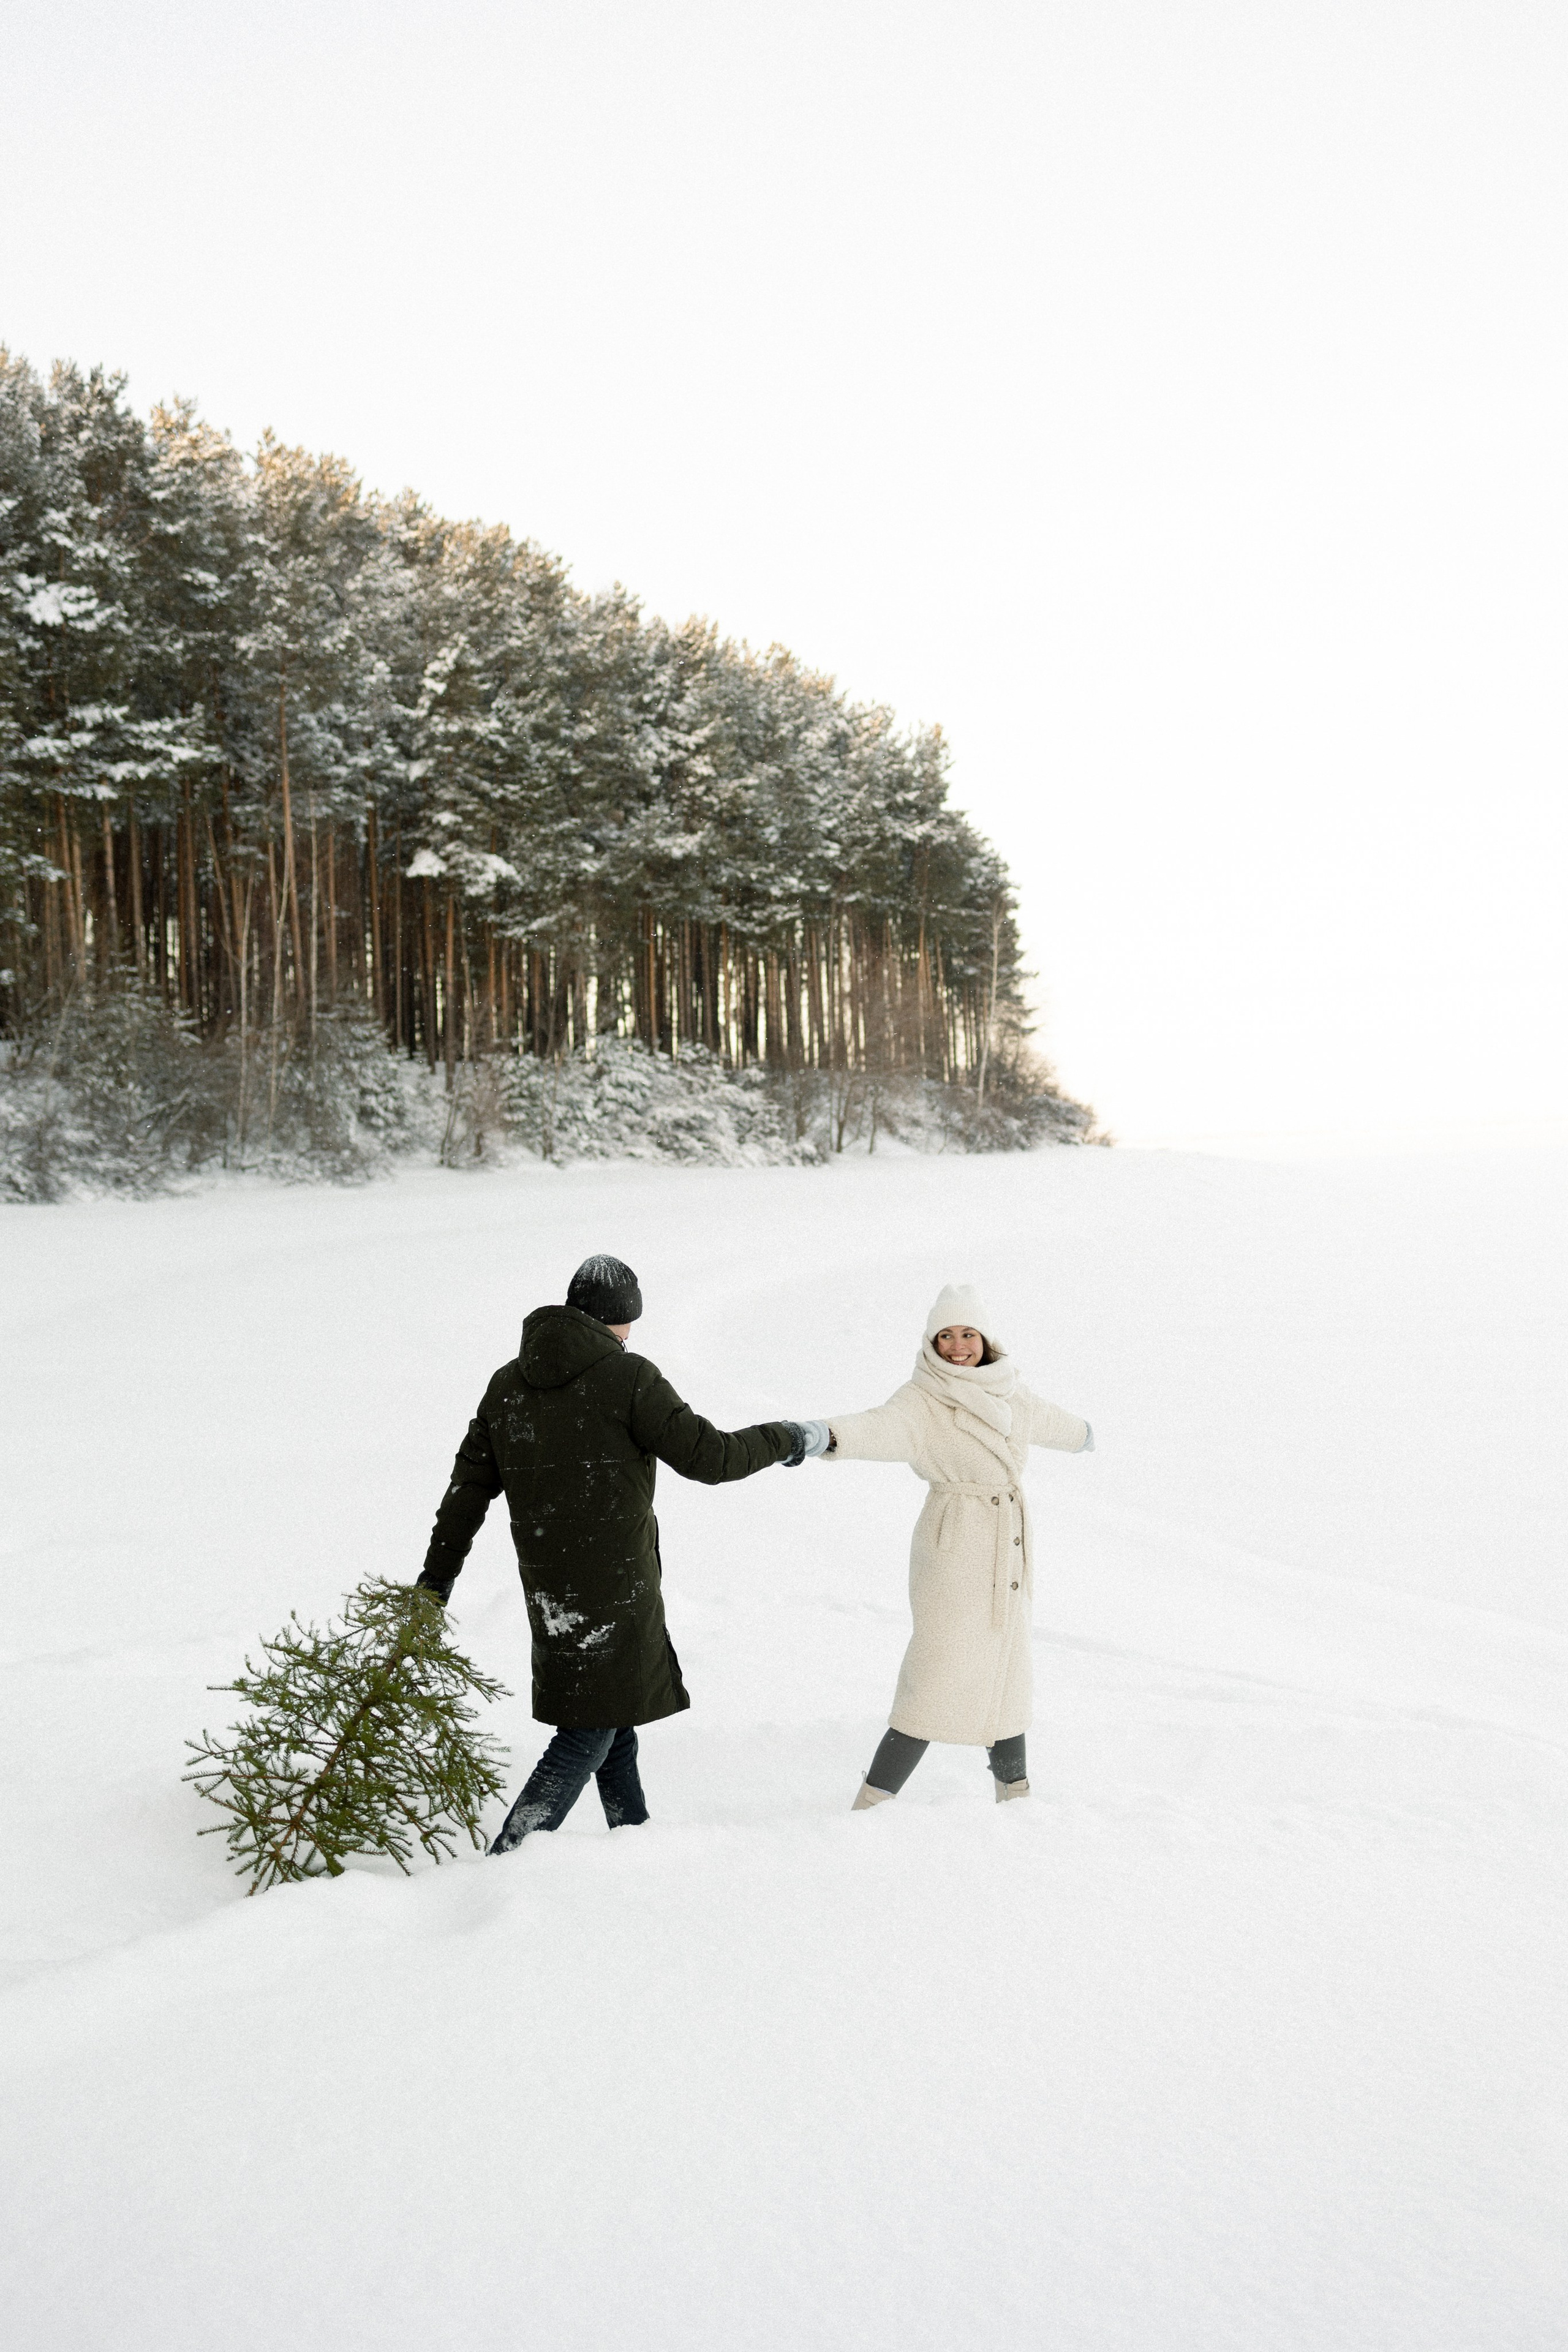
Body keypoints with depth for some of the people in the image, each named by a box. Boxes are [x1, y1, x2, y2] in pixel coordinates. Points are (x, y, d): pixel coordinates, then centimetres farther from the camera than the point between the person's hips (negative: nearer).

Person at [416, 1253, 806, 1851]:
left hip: (549, 1588, 7)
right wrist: (782, 1440, 5)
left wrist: (437, 1578, 13)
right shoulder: (627, 1377, -12)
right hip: (613, 1584, -7)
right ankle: (506, 1865, -5)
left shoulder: (508, 1383, 8)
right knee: (593, 1731, 0)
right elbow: (708, 1456, -12)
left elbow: (468, 1488, 9)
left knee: (613, 1718, 19)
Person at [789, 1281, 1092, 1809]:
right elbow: (880, 1428, -35)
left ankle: (1013, 1785, 36)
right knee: (939, 1674, -9)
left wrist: (1081, 1433, 50)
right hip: (954, 1551, -6)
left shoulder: (1010, 1394, 6)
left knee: (1007, 1667, 17)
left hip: (1010, 1550, 6)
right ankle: (870, 1804, -2)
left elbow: (1047, 1420, 28)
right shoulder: (923, 1400, -15)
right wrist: (825, 1435, -57)